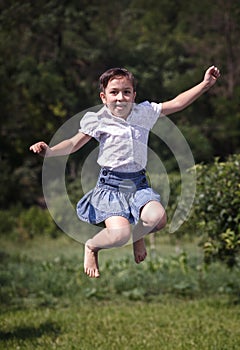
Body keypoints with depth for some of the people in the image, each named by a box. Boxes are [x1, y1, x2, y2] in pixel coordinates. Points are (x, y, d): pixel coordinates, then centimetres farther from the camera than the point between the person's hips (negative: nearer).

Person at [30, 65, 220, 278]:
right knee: (120, 235, -27)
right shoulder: (99, 120, -4)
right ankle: (92, 247, 11)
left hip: (138, 183, 4)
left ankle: (138, 235, 14)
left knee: (158, 218, -27)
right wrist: (49, 151, -22)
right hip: (110, 185, -4)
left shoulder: (144, 113, 6)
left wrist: (205, 84, 9)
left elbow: (177, 104, 13)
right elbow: (74, 144, -4)